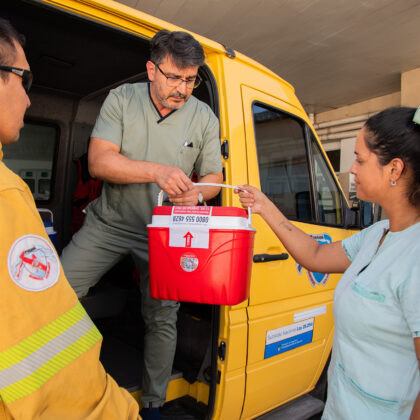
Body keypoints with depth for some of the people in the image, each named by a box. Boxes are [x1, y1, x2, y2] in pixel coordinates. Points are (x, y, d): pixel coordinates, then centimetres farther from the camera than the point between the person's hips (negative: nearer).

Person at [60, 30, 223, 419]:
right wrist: (158, 171, -30)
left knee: (162, 318, 6)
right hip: (110, 223, 0)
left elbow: (214, 176, 3)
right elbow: (98, 161, -16)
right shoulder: (121, 99, -6)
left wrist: (197, 194, -22)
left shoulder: (204, 117, -3)